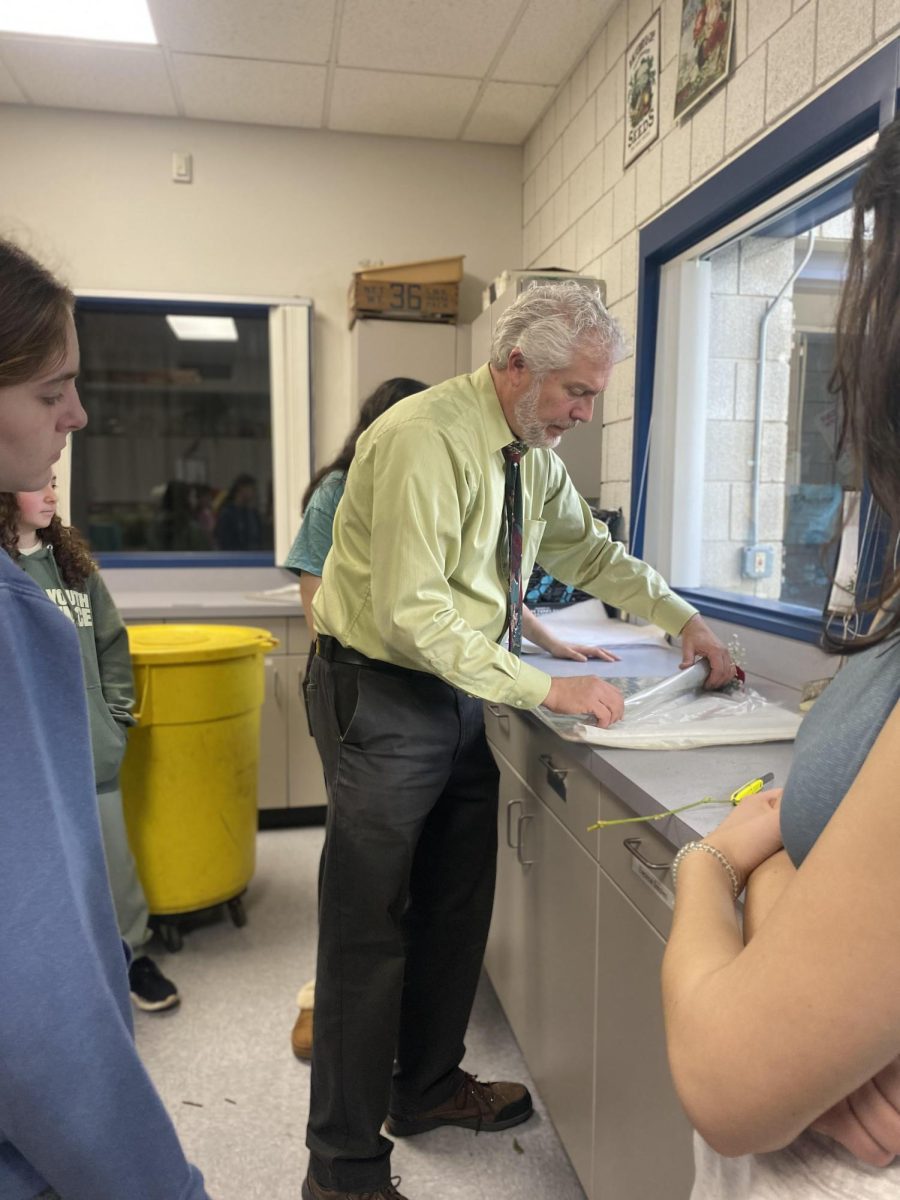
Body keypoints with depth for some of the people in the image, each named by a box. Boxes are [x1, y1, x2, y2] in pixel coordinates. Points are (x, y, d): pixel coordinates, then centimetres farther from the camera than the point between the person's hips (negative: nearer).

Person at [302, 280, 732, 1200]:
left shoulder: (534, 454, 5)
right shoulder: (423, 439, -22)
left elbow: (590, 550, 18)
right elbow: (412, 608, -27)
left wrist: (682, 619, 10)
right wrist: (545, 689, -26)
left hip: (460, 691, 8)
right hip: (382, 698, -8)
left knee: (456, 908, 17)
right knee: (370, 928, 1)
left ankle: (428, 1088, 39)